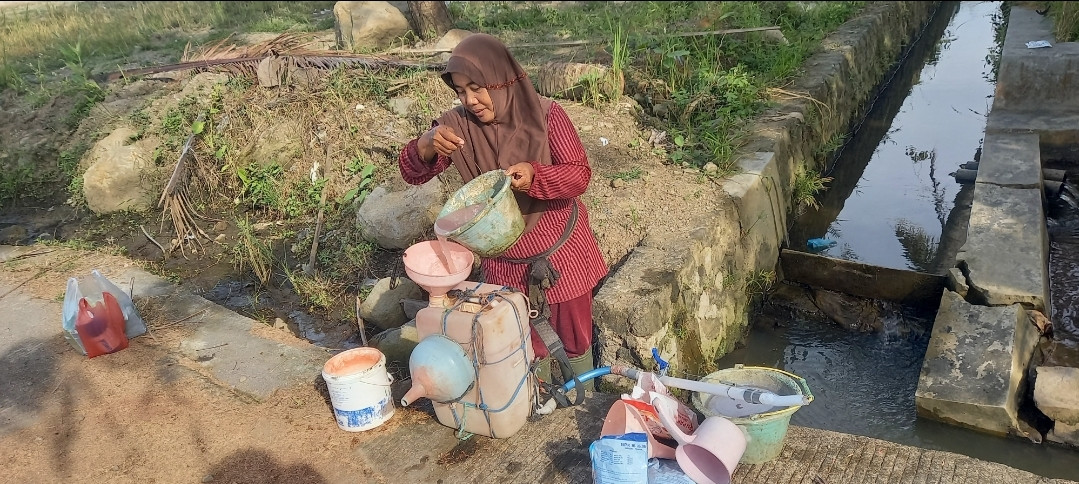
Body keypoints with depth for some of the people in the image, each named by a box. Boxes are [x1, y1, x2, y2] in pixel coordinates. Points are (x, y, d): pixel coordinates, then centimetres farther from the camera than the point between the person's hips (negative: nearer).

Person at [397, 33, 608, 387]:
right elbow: (413, 174, -10)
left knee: (574, 332, 16)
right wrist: (427, 144, -33)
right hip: (502, 259, 2)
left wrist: (535, 175, -37)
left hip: (561, 250, -2)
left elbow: (580, 174, -16)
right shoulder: (457, 125, -11)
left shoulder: (545, 115, -17)